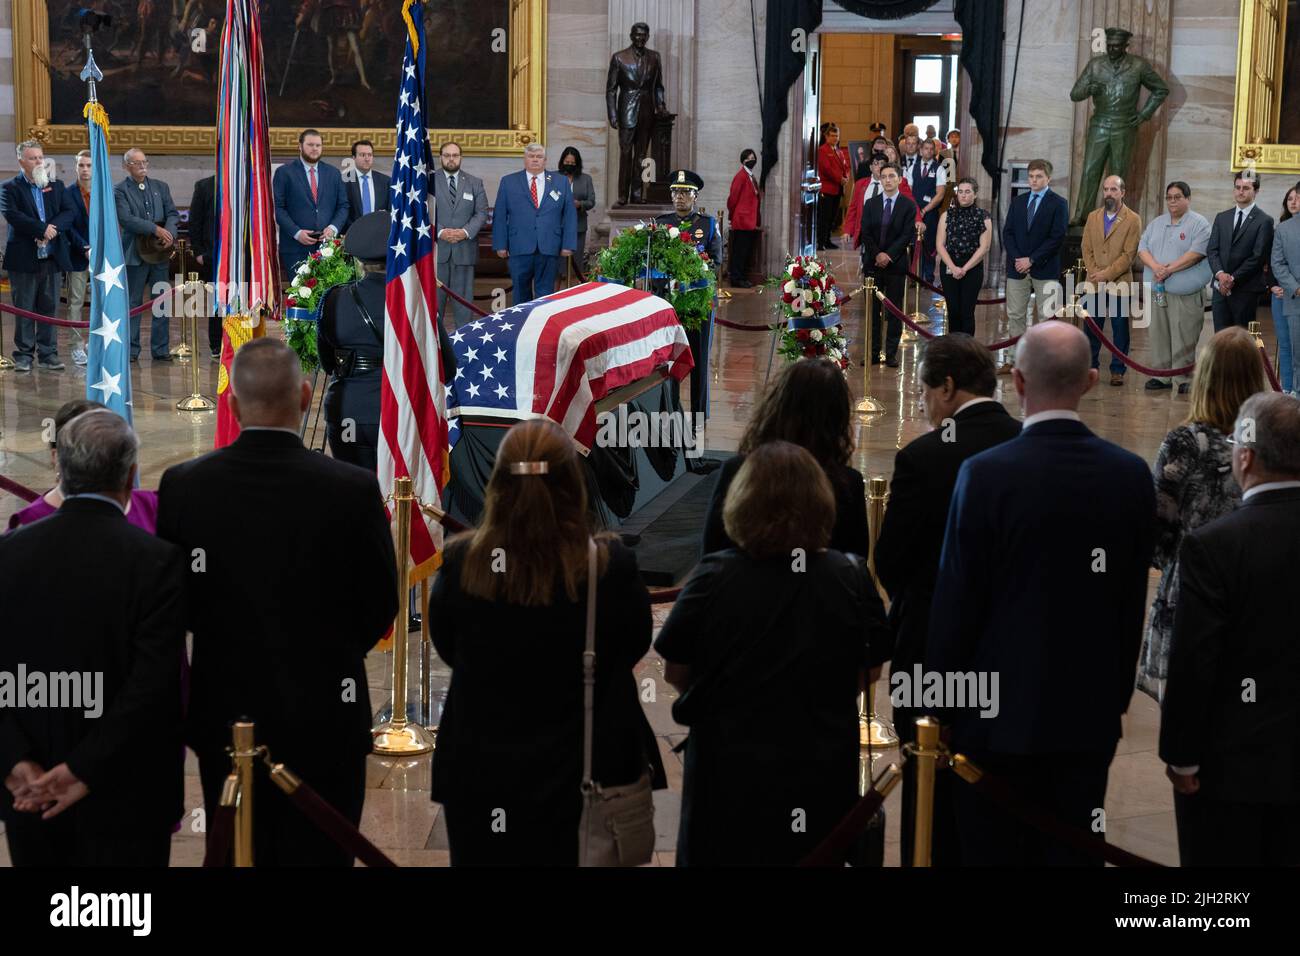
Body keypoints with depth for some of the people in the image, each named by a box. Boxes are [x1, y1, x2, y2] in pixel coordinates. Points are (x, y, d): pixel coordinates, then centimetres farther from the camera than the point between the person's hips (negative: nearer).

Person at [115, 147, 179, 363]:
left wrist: (169, 232, -13)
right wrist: (155, 229, -20)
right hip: (135, 253, -4)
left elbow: (173, 213, 8)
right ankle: (131, 350, 7)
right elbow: (126, 219, -15)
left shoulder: (161, 187, 12)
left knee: (162, 302, 5)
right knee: (133, 304, 1)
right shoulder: (119, 191, -3)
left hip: (160, 252, 4)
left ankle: (161, 349, 12)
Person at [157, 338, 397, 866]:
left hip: (225, 713, 2)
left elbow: (175, 604, -1)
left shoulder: (182, 485, -10)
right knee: (319, 854, 9)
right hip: (324, 716, -2)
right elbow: (381, 607, -5)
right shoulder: (354, 489, -15)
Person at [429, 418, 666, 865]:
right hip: (576, 776, -1)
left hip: (479, 774, 1)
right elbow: (635, 645, 0)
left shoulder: (459, 564, -14)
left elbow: (447, 649, 3)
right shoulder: (611, 567, -18)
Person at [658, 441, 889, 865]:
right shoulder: (852, 579, -12)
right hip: (822, 777, 1)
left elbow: (675, 673, -4)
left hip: (730, 775, -1)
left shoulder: (713, 577, -16)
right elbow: (864, 674, 1)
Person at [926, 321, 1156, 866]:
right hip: (1091, 714, 4)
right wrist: (1117, 694, 15)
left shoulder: (986, 474, -14)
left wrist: (942, 703, 1)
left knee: (993, 852, 6)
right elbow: (1134, 600, 5)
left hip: (1001, 711, -4)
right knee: (1075, 852, 11)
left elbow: (956, 600, -10)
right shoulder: (1131, 474, -1)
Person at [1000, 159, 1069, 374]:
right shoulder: (1017, 202, 12)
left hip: (1045, 269, -4)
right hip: (1017, 267, 4)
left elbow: (1057, 238, -9)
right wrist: (1017, 259, -7)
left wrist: (1031, 260, -13)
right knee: (1015, 315, 5)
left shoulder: (1058, 204, -2)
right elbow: (1007, 233, 8)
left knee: (1048, 317, -2)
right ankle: (1015, 359, 11)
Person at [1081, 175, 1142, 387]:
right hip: (1094, 284, 4)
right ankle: (1090, 366, 17)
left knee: (1120, 329, 3)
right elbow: (1087, 248, 7)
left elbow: (1129, 254, -9)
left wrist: (1106, 274, -15)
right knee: (1092, 328, 7)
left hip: (1119, 284, -4)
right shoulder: (1093, 217, 11)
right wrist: (1094, 274, -7)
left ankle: (1117, 369, 10)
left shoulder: (1133, 220, -3)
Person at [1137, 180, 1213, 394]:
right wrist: (1155, 266, -11)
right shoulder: (1156, 223, 17)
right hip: (1157, 290, 6)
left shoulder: (1198, 223, -2)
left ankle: (1185, 379, -2)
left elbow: (1196, 253, -13)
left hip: (1185, 293, -6)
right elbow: (1142, 248, 9)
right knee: (1158, 335, 8)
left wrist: (1170, 269, -17)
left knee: (1184, 338, -6)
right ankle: (1161, 375, 15)